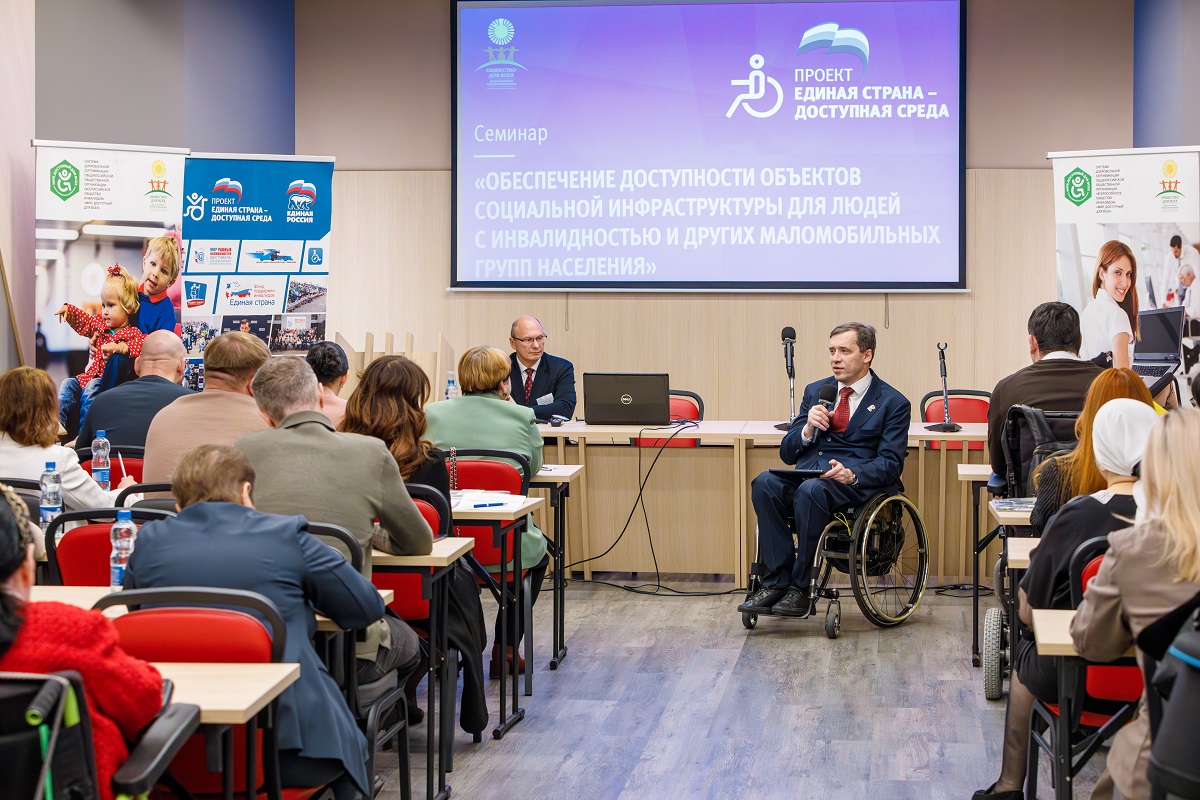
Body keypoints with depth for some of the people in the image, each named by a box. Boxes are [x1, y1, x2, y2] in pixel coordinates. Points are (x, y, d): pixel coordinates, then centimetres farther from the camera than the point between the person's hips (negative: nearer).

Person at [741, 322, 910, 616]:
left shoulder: (892, 403, 7)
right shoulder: (815, 391, 20)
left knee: (811, 490, -38)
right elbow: (787, 453, 17)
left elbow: (891, 464, -2)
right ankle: (777, 582, -28)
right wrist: (808, 430, -4)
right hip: (804, 477, 5)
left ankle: (800, 588, -27)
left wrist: (851, 474, -21)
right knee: (764, 482, -29)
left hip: (855, 484, -4)